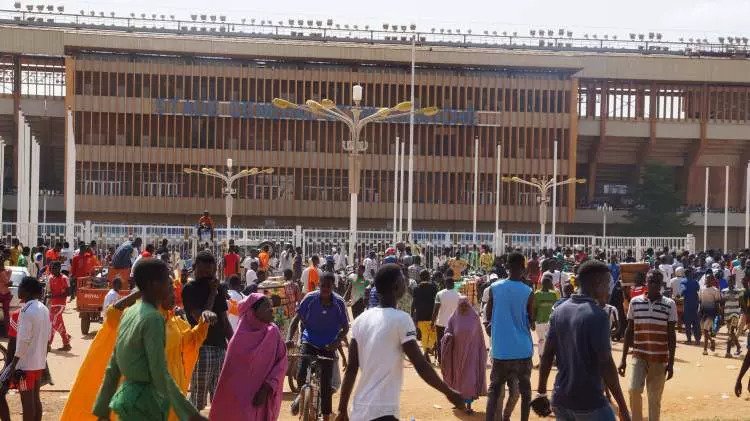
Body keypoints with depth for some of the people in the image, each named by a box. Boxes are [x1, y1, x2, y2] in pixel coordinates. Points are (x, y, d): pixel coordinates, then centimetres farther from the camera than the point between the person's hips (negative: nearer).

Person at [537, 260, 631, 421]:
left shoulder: (559, 311, 5)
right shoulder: (597, 315, -14)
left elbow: (547, 355, 7)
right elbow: (606, 364, -16)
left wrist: (541, 389, 15)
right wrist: (622, 407, -12)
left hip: (560, 399, 7)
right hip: (589, 401, -7)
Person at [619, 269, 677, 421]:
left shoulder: (669, 304, -3)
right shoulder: (635, 302, 1)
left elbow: (671, 335, -1)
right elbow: (629, 331, 5)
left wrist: (671, 362, -4)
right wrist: (623, 358, 3)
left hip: (660, 358, 0)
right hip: (639, 356, 1)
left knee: (655, 399, 5)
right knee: (634, 389, -17)